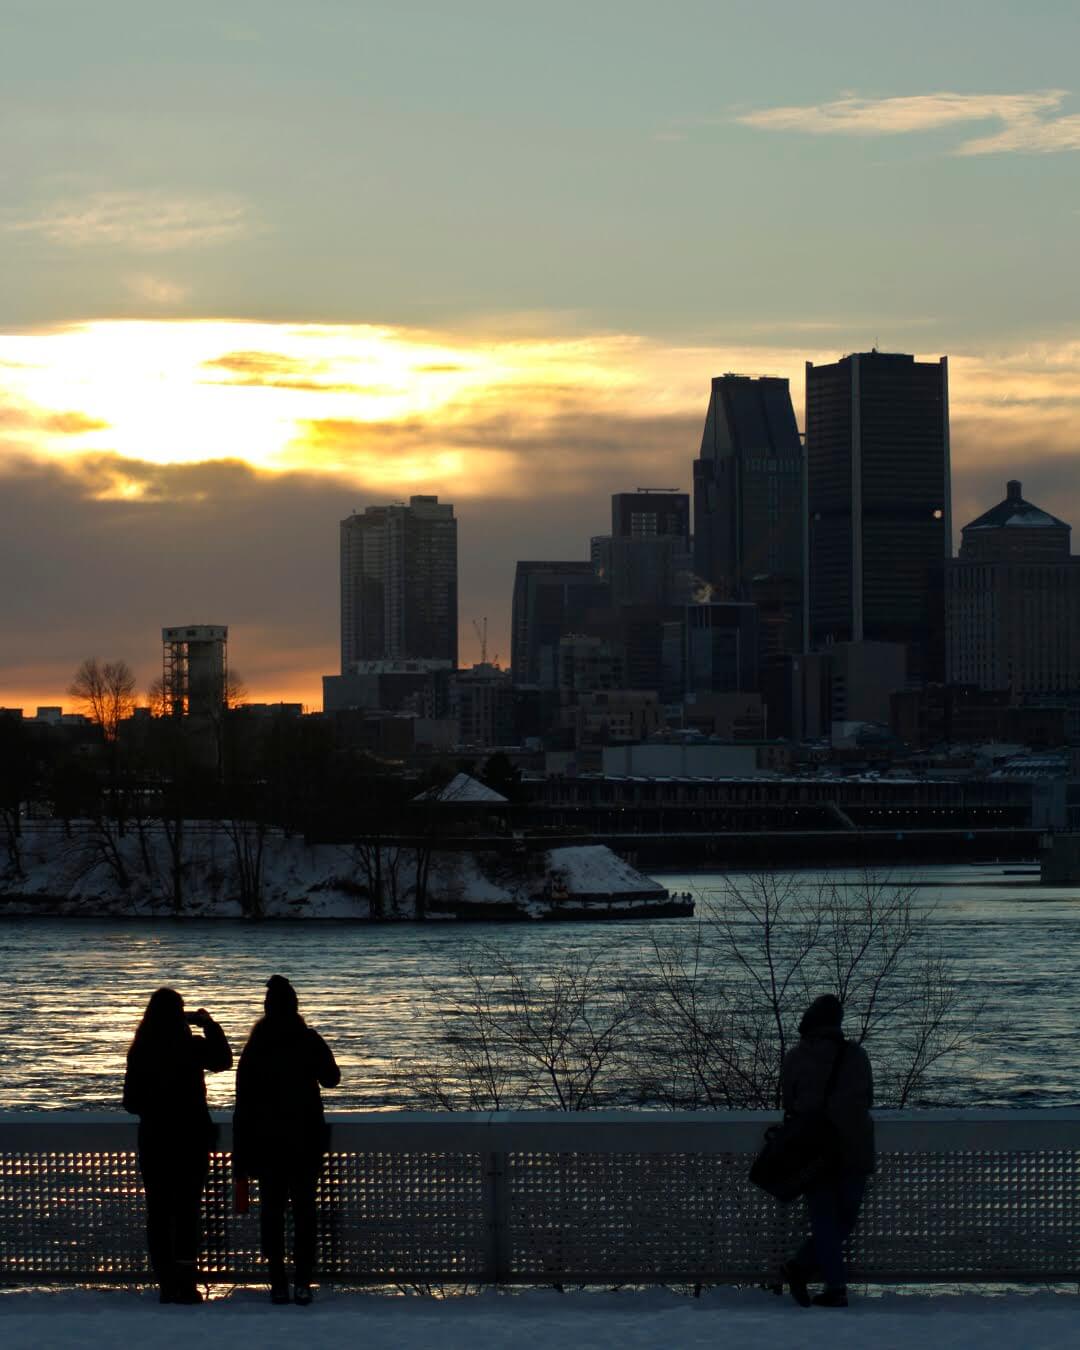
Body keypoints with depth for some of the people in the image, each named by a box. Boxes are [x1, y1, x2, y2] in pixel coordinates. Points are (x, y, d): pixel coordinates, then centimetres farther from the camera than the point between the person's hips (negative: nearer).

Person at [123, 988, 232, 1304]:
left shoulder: (139, 1052, -3)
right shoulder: (193, 1047, -10)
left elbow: (131, 1102, 2)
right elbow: (223, 1060, 9)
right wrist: (209, 1025, 15)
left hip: (153, 1139, 2)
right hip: (191, 1138, -2)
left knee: (158, 1211, 6)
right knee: (187, 1210, 1)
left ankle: (166, 1284, 5)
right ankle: (185, 1283, -6)